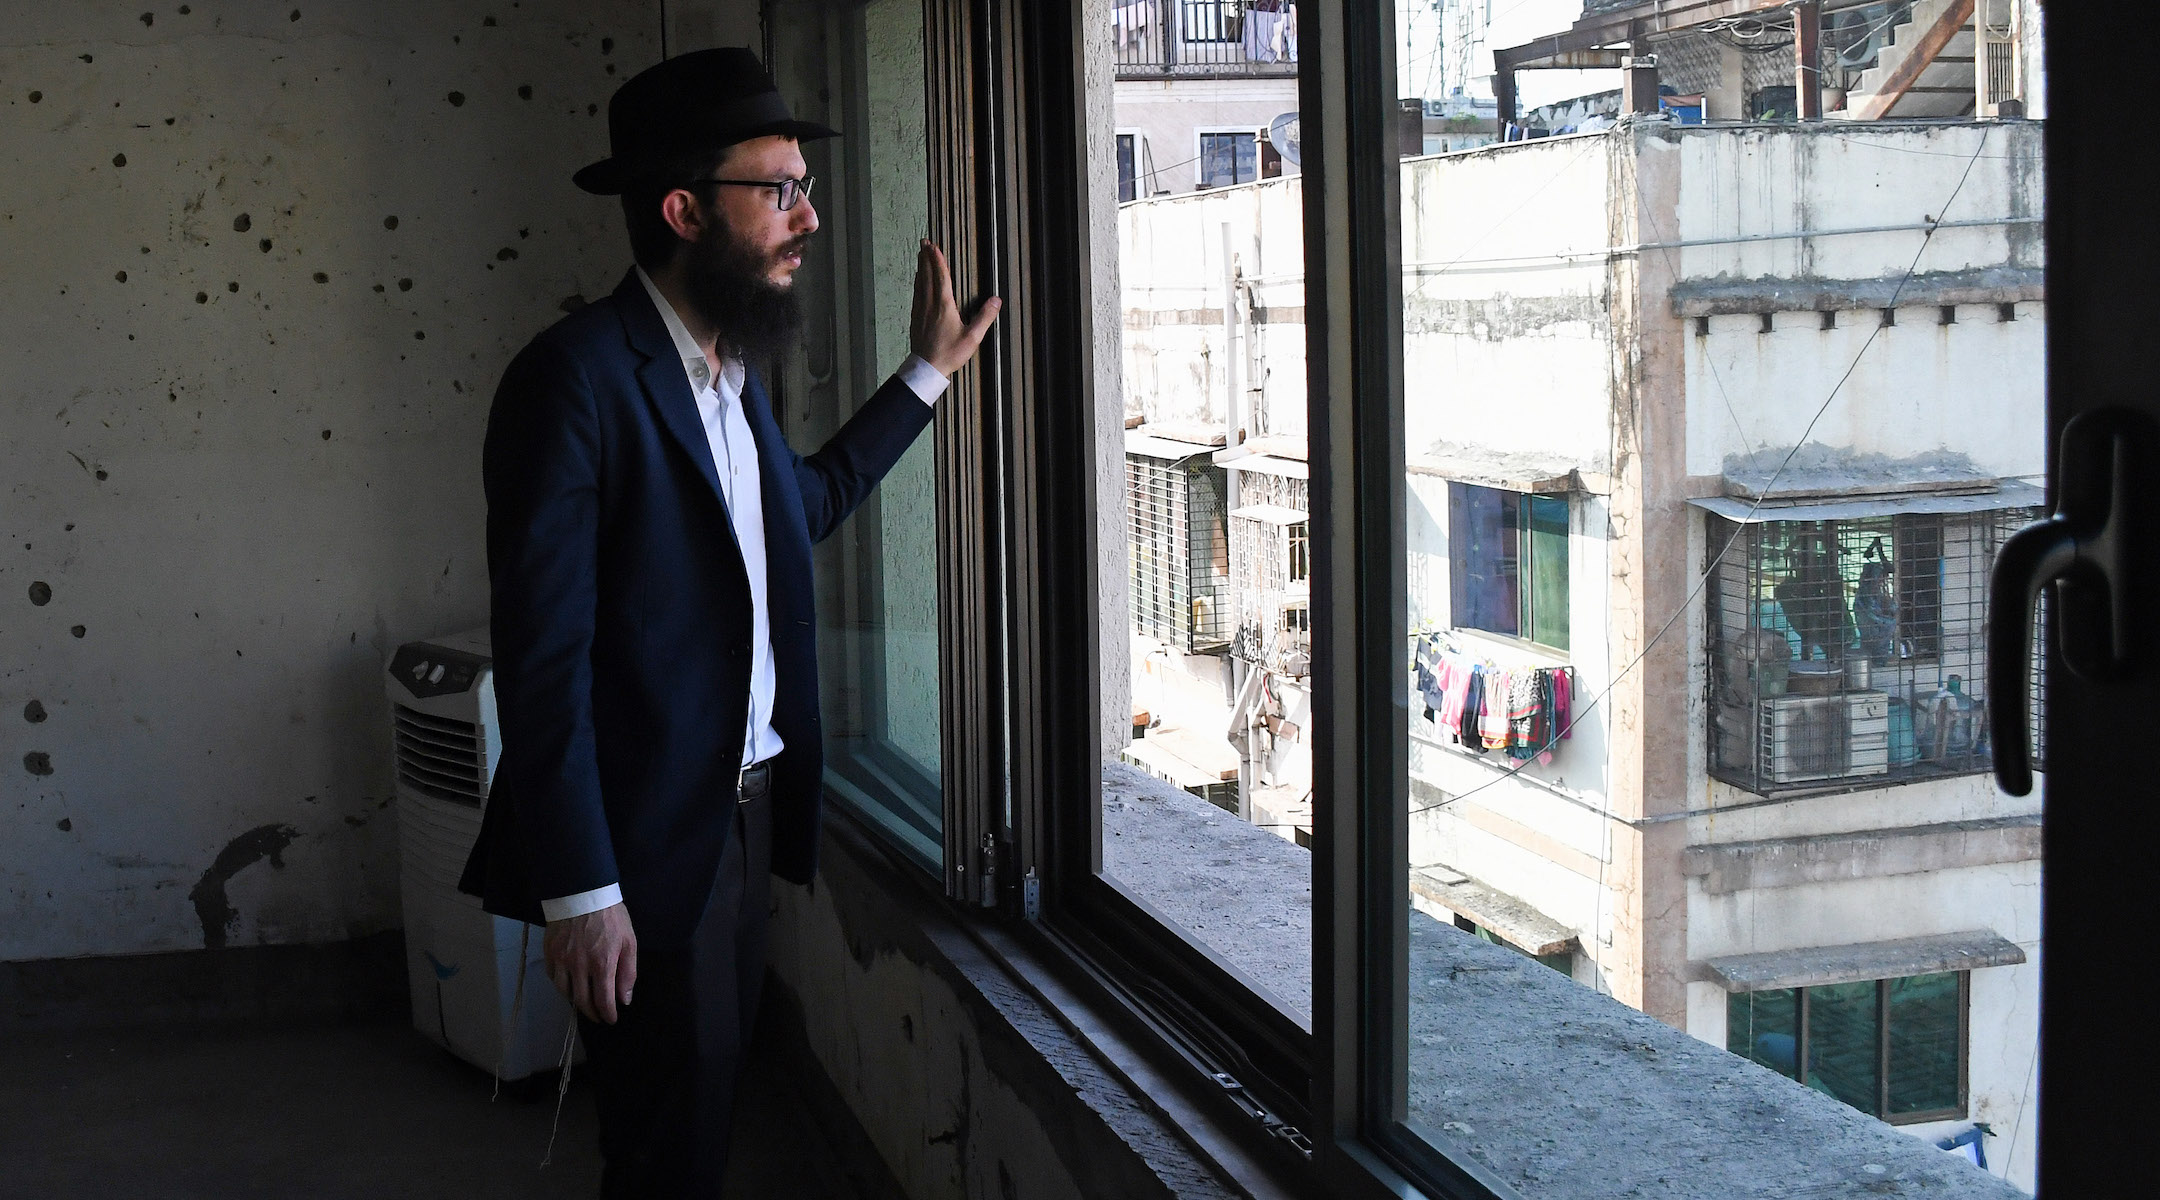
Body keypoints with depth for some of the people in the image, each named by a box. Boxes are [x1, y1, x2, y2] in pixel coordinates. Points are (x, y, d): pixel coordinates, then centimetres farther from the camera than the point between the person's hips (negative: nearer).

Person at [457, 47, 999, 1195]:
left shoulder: (727, 369, 10)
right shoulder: (575, 378, -18)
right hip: (648, 843, -8)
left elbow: (809, 500, 30)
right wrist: (580, 892, -23)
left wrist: (926, 372, 26)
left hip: (744, 813, 8)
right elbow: (543, 655, -21)